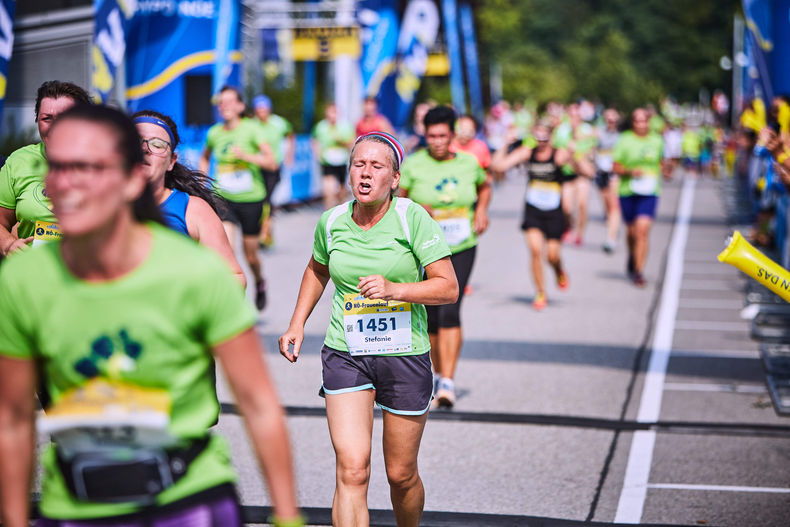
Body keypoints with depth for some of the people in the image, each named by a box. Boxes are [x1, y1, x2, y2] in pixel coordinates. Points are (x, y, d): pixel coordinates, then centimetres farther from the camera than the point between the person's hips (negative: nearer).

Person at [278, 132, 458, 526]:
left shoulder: (412, 217, -10)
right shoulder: (331, 222, 0)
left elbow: (448, 287, -11)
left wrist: (394, 289, -24)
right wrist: (297, 324, 16)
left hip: (405, 356, -1)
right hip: (344, 355, 1)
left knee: (401, 476, 10)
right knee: (352, 471, -14)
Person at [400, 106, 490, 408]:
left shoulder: (468, 163, 3)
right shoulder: (413, 165, -5)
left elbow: (484, 186, 24)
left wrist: (482, 210, 6)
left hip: (461, 249, 0)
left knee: (450, 312, -17)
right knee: (431, 318, 7)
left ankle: (448, 383, -19)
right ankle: (437, 374, 32)